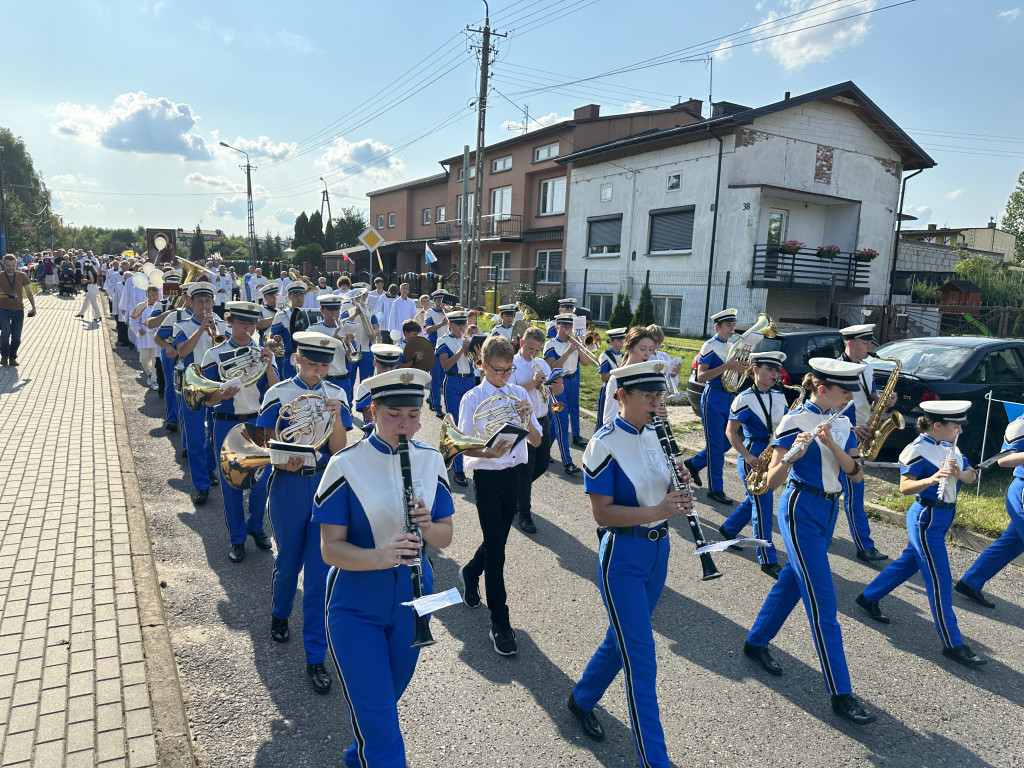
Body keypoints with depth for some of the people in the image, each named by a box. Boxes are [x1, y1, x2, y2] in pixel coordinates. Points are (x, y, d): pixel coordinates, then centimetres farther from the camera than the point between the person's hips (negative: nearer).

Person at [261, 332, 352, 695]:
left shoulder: (336, 396, 2)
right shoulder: (278, 394, -3)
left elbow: (339, 450, -3)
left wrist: (335, 417, -19)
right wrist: (283, 463, -21)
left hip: (326, 485, 1)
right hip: (289, 485, -1)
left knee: (320, 570, 0)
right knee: (289, 560, 16)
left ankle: (316, 657, 10)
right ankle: (280, 615, 49)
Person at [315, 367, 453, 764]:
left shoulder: (431, 460, -5)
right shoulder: (346, 464, -16)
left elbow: (445, 537, 0)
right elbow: (330, 548, -16)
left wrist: (428, 526, -23)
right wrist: (380, 556, -34)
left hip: (411, 599, 4)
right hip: (356, 605, -4)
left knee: (387, 698, 24)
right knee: (378, 717, -2)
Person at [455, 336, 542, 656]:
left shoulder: (519, 394, 3)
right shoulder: (472, 399, -8)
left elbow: (536, 442, 1)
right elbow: (465, 448, -10)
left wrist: (526, 421, -19)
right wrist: (489, 452, -30)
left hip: (514, 474, 5)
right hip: (487, 477, -5)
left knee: (498, 538, 19)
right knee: (496, 548, -3)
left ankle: (470, 572, 49)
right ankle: (500, 622, 8)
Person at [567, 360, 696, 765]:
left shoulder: (656, 435, 3)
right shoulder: (605, 444, -18)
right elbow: (602, 513, -20)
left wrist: (678, 494, -10)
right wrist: (657, 511, -29)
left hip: (659, 549, 8)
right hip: (622, 557, -8)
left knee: (624, 638, 23)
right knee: (642, 664, -1)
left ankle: (582, 698, 47)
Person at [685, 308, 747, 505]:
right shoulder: (710, 346, -10)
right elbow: (701, 377, -17)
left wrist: (742, 368, -2)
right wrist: (726, 366, -27)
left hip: (729, 397, 8)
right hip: (713, 398, -8)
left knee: (725, 442, 13)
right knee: (716, 445, -4)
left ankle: (693, 463, 32)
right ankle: (716, 489, 4)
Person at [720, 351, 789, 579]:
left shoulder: (779, 397, 7)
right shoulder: (745, 399, -13)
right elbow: (731, 432, -12)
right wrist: (748, 457, -20)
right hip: (752, 458, -7)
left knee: (755, 499, 19)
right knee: (762, 507, -3)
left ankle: (728, 530, 43)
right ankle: (768, 560, 7)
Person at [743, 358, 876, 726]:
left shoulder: (841, 423, 5)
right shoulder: (794, 422, -16)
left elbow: (857, 473, -3)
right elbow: (771, 482, -19)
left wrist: (832, 444, -19)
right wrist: (793, 455, -37)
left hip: (828, 511, 8)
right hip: (801, 512, -8)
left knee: (792, 581, 19)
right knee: (823, 604, -4)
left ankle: (756, 642, 39)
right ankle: (841, 694, 5)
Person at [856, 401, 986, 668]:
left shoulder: (949, 446, 7)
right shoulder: (917, 449, -18)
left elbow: (971, 476, 4)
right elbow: (905, 487, -22)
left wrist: (959, 473, -19)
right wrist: (931, 479, -39)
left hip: (941, 518, 9)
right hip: (926, 519, -9)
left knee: (907, 563, 21)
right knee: (940, 581, -3)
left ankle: (868, 597, 38)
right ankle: (953, 644, 7)